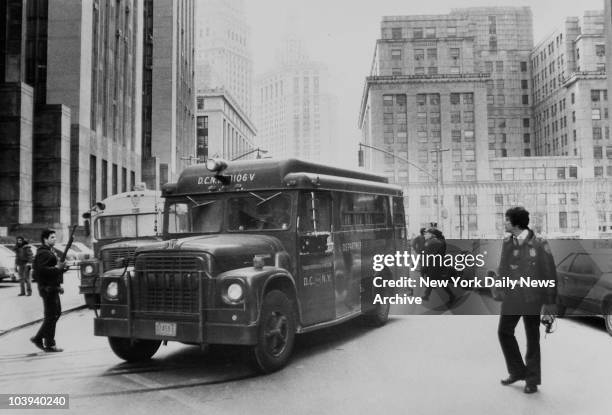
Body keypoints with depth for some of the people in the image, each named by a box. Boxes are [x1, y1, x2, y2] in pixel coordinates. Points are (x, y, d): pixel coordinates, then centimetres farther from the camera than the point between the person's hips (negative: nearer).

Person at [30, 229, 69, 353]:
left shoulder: (52, 251, 17)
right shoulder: (43, 253, -14)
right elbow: (42, 269, -26)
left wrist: (62, 266, 8)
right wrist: (57, 269, -22)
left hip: (53, 287, 10)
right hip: (47, 288, -10)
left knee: (56, 313, 16)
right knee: (51, 316, -3)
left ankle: (38, 338, 23)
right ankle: (49, 345, 6)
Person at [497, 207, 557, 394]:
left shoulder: (539, 244, -12)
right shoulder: (507, 243, 2)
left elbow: (550, 273, -8)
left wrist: (550, 302, -7)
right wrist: (502, 293, 11)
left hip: (531, 297, -5)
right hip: (512, 297, 5)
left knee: (532, 338, 6)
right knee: (504, 332, 7)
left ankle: (532, 380, 19)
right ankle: (517, 371, 25)